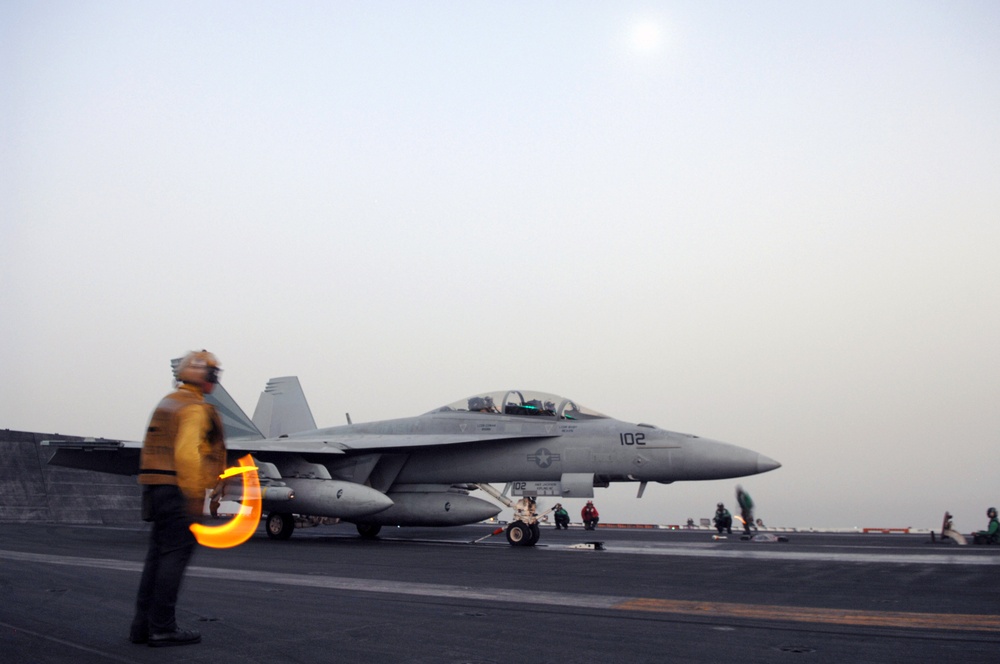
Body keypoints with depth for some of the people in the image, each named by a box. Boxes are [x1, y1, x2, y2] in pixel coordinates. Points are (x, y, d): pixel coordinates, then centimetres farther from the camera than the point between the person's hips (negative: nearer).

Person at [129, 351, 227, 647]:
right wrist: (194, 496, -22)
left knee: (159, 554, 11)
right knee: (176, 554, -6)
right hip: (178, 489, -9)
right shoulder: (194, 408, -11)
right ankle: (162, 627, -5)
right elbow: (187, 452, -22)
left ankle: (143, 624, 12)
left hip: (156, 488, 9)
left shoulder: (167, 403, 18)